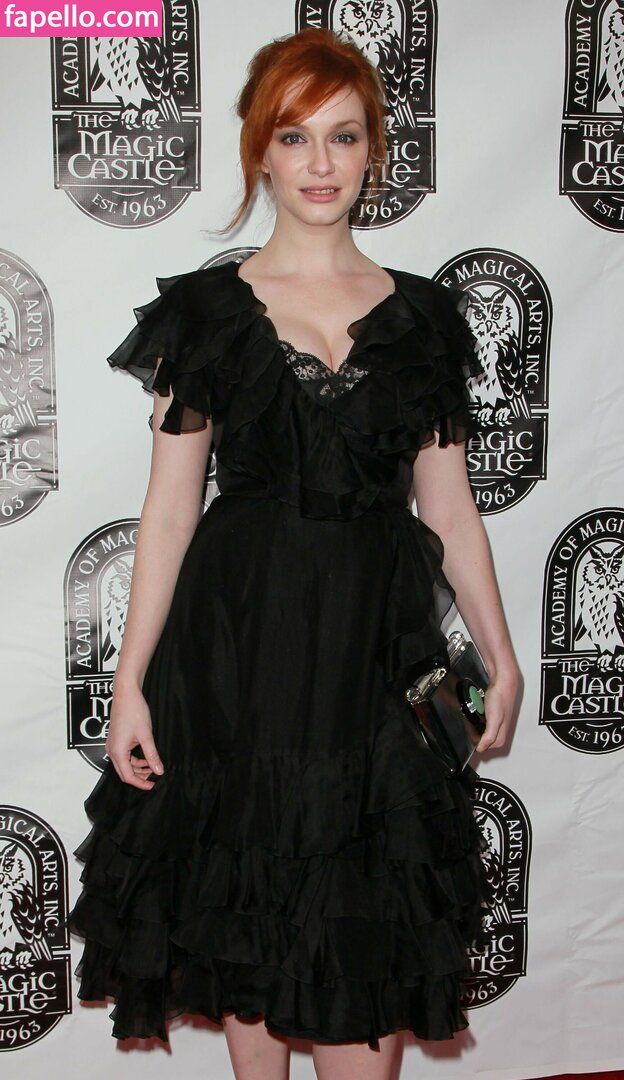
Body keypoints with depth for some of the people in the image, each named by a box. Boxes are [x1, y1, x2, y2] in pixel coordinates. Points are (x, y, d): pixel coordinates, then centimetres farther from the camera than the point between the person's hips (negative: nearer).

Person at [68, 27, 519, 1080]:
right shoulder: (204, 309, 1)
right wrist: (131, 682, -5)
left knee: (372, 920, 5)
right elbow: (170, 507, -1)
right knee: (250, 891, 10)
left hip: (379, 643, 1)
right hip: (239, 640, -1)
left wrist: (501, 657, 7)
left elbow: (449, 506, 9)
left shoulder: (422, 315, 6)